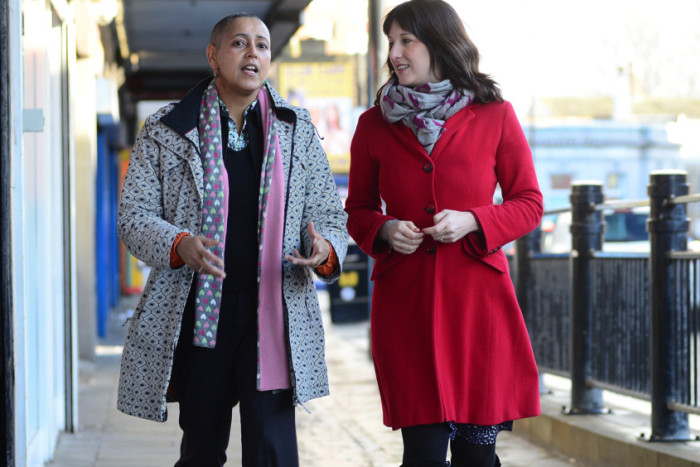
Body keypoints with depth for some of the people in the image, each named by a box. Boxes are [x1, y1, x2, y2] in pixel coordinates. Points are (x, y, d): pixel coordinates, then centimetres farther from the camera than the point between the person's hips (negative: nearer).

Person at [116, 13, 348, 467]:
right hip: (197, 315, 0)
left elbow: (331, 215, 11)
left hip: (276, 315, 0)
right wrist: (178, 245, -18)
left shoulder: (298, 131, 11)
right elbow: (134, 215, 3)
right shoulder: (166, 130, 6)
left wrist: (324, 251, -13)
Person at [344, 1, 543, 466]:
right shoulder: (374, 126, 8)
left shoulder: (494, 116, 3)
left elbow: (529, 204, 7)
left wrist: (472, 221, -11)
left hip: (477, 297, 0)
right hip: (405, 301, 1)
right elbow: (357, 210, 16)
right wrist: (384, 231, -7)